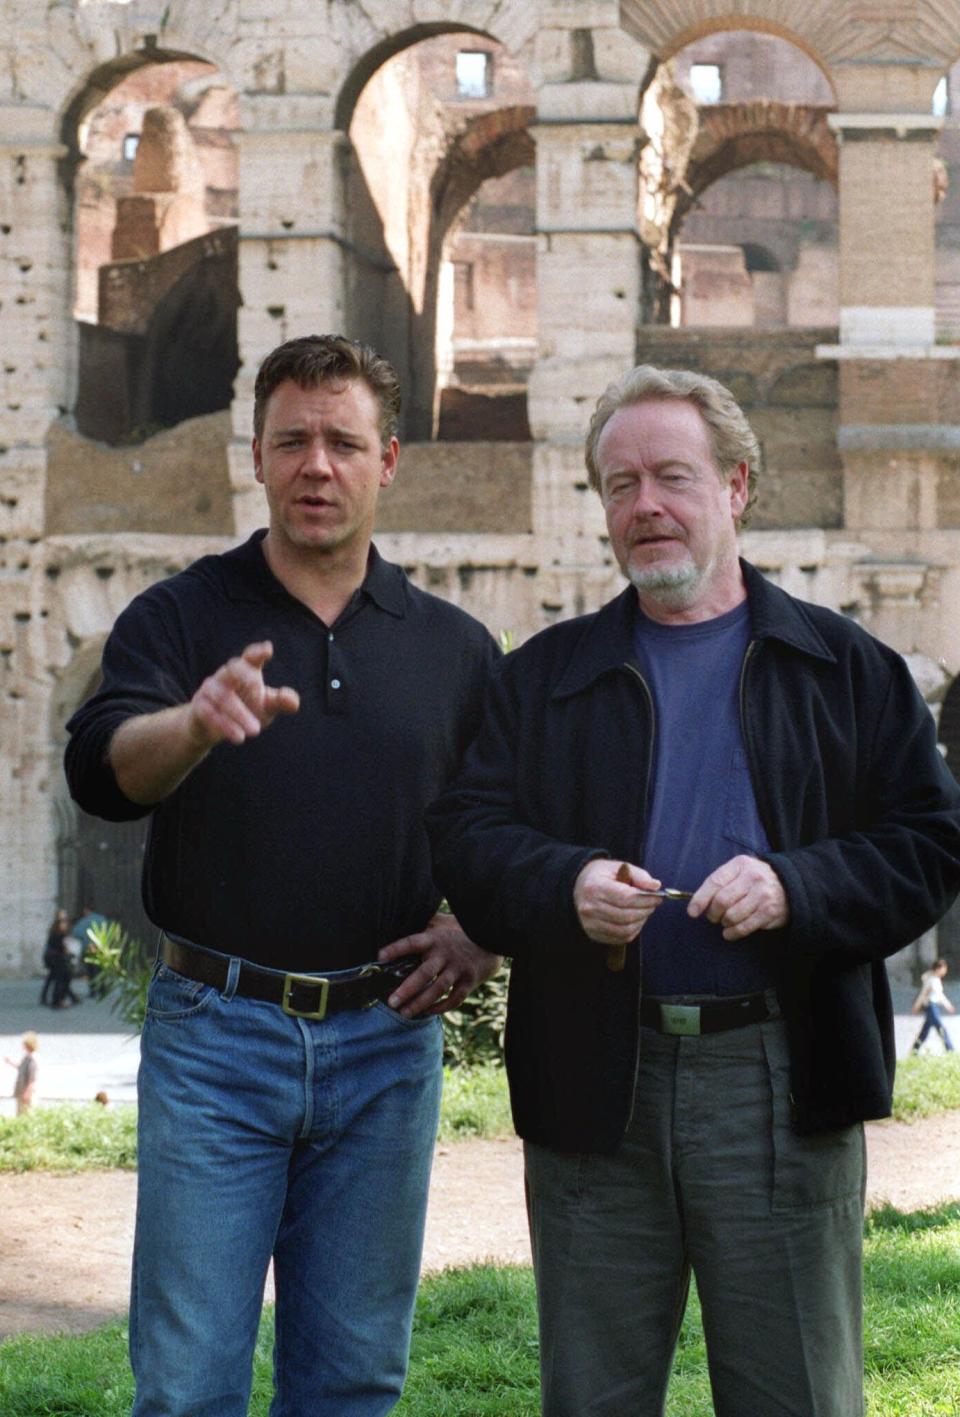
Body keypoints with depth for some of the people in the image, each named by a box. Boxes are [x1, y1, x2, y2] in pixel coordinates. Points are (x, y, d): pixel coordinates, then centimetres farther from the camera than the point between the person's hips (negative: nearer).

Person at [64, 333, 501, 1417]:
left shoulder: (453, 648, 9)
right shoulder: (180, 618, 2)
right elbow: (103, 770, -16)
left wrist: (485, 931, -1)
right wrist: (194, 726, -38)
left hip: (387, 1041, 2)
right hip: (214, 1034, -2)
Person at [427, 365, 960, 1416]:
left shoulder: (847, 668, 9)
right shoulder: (544, 675, 13)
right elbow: (466, 838, 4)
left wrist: (797, 887, -15)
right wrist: (565, 886, -16)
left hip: (780, 1084, -1)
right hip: (593, 1086, 1)